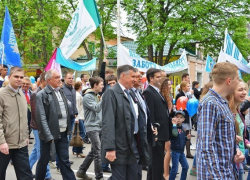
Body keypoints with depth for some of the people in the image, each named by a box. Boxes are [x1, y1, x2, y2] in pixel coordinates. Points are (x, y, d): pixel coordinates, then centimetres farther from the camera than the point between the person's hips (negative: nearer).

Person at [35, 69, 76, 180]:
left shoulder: (61, 92, 10)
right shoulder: (41, 95, -10)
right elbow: (41, 118, -14)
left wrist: (68, 129, 8)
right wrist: (49, 136, -18)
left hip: (62, 133, 5)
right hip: (49, 134, -5)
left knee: (64, 160, 8)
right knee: (44, 160, 10)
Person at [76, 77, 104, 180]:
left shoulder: (97, 96, 15)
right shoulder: (87, 97, -10)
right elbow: (96, 108, -21)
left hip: (99, 127, 8)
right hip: (92, 127, -8)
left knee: (93, 151, 13)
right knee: (98, 153, -8)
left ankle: (81, 171, 25)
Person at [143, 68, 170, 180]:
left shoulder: (157, 92, 17)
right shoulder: (148, 92, -13)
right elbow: (150, 115, -18)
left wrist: (166, 133, 16)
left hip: (161, 133, 10)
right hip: (156, 133, -10)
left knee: (155, 162, 17)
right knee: (158, 162, -5)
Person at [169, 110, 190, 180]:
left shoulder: (182, 128, 9)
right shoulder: (173, 127, -15)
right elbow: (175, 134, -36)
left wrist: (187, 137, 3)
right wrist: (174, 124, -31)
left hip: (181, 151, 8)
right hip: (175, 151, -8)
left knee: (185, 166, 15)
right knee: (175, 168, -5)